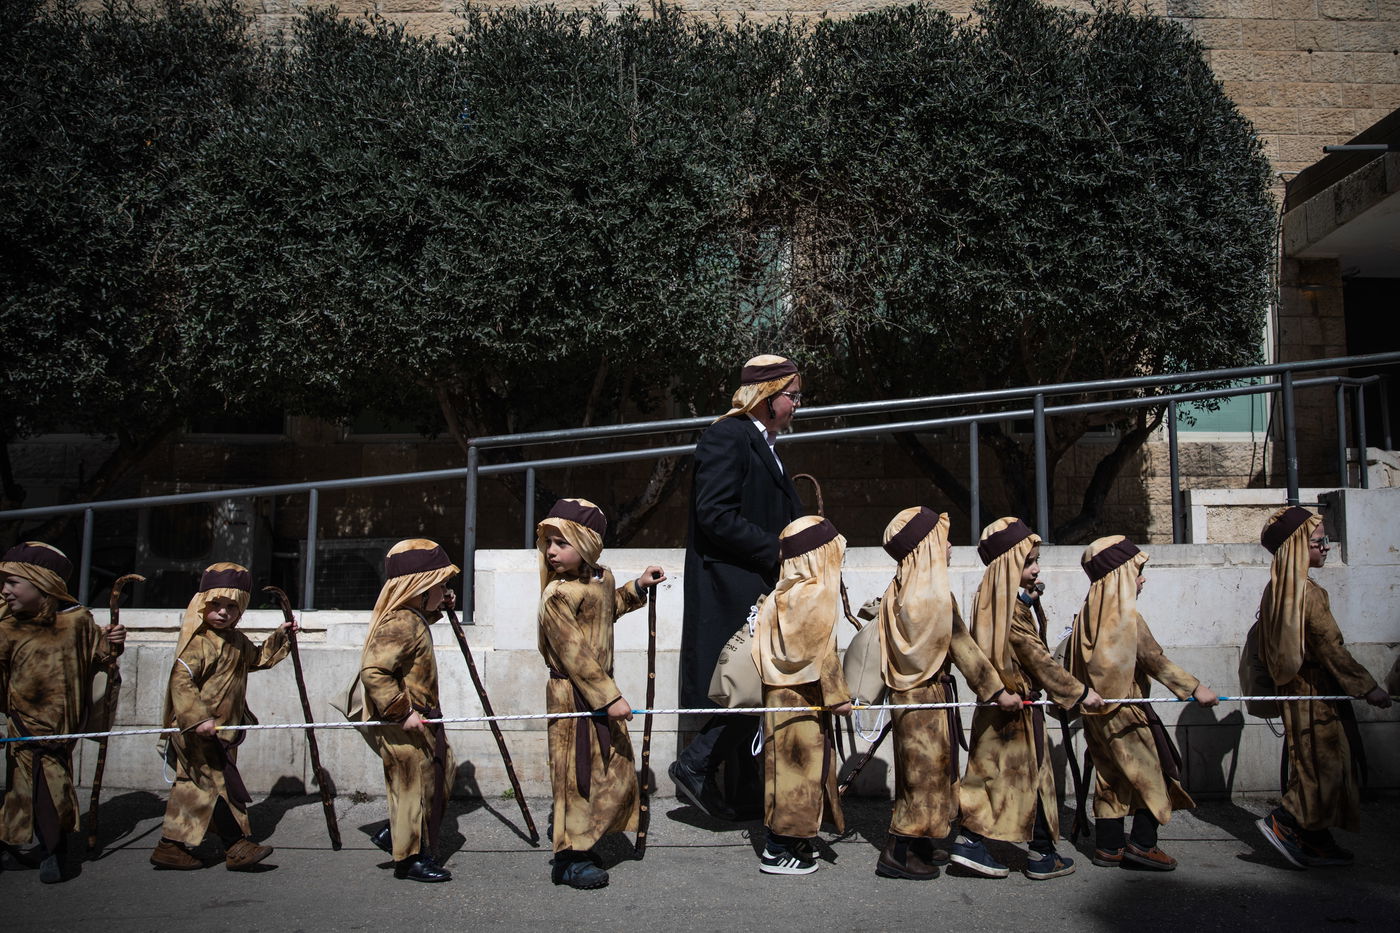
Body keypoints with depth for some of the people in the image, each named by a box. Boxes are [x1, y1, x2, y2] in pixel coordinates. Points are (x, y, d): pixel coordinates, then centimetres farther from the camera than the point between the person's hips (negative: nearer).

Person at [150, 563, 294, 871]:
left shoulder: (237, 640, 10)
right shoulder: (197, 642, -17)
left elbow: (257, 658, 30)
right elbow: (181, 681, -25)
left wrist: (279, 637, 20)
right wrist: (198, 719, -31)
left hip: (222, 730, 9)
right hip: (196, 731, -9)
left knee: (192, 788, 14)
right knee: (221, 784, -5)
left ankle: (171, 846, 23)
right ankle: (238, 845, 3)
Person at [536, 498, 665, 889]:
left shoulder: (602, 578, 4)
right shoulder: (558, 596, -21)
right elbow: (575, 655, -23)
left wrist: (638, 587, 16)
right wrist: (609, 697, -24)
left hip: (599, 688, 8)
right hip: (572, 694, -8)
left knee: (615, 769, 18)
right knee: (578, 775, 0)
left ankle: (565, 831, 37)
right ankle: (569, 859, 15)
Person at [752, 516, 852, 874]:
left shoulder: (783, 593, 9)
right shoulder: (816, 595, -17)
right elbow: (821, 653, -18)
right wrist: (838, 696, -12)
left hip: (780, 693, 9)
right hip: (802, 696, -9)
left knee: (786, 764, 15)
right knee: (802, 764, 0)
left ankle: (778, 841, 24)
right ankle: (782, 850, 7)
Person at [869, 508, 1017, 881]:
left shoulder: (897, 591, 6)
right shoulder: (934, 594, -18)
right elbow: (963, 648, -17)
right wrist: (997, 690, -12)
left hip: (905, 693, 8)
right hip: (929, 695, -8)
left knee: (916, 773, 16)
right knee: (925, 771, 2)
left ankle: (916, 849, 25)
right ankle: (897, 854, 8)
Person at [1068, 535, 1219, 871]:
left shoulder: (1089, 611, 9)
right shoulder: (1125, 615, -16)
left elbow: (1077, 661, 15)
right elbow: (1153, 659, -18)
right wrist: (1194, 688, -14)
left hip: (1098, 706, 8)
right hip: (1125, 705, -8)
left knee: (1111, 774, 13)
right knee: (1151, 768, 4)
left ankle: (1108, 846, 16)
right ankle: (1143, 843, 4)